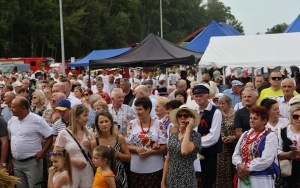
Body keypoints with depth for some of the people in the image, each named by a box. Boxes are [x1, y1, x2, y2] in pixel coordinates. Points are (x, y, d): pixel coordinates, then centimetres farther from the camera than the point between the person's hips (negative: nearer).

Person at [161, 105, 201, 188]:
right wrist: (163, 181, 8)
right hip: (171, 180, 5)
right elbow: (167, 160, 10)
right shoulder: (172, 136, 5)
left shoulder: (196, 136, -10)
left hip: (186, 180, -5)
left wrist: (188, 130, -19)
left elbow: (184, 151, -28)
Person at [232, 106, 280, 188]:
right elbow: (236, 154, 11)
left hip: (261, 179, -6)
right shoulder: (245, 134, 15)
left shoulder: (270, 136, -6)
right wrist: (239, 165, -9)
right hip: (244, 177, 6)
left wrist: (248, 169, -15)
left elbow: (266, 159, -17)